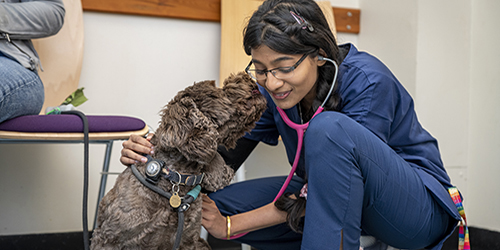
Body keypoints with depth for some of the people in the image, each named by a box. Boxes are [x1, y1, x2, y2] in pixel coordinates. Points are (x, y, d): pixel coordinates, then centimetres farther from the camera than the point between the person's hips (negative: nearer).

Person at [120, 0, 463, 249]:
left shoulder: (367, 81, -27)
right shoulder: (270, 90, -8)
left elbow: (331, 166, -27)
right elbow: (223, 160, -4)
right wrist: (158, 153, -24)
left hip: (419, 208, -6)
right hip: (332, 196, 6)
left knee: (330, 128, -35)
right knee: (218, 204, -10)